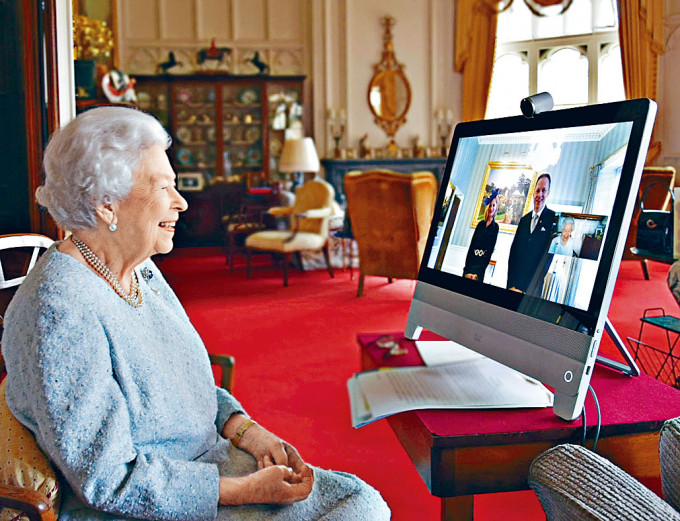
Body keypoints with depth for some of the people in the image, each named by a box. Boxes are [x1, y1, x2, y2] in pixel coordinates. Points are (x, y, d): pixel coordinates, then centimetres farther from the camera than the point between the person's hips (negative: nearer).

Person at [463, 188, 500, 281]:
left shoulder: (495, 227, 2)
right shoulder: (480, 224, 12)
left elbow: (491, 249, -3)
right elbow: (471, 245, 8)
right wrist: (467, 267, -3)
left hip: (481, 263, -3)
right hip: (471, 260, 3)